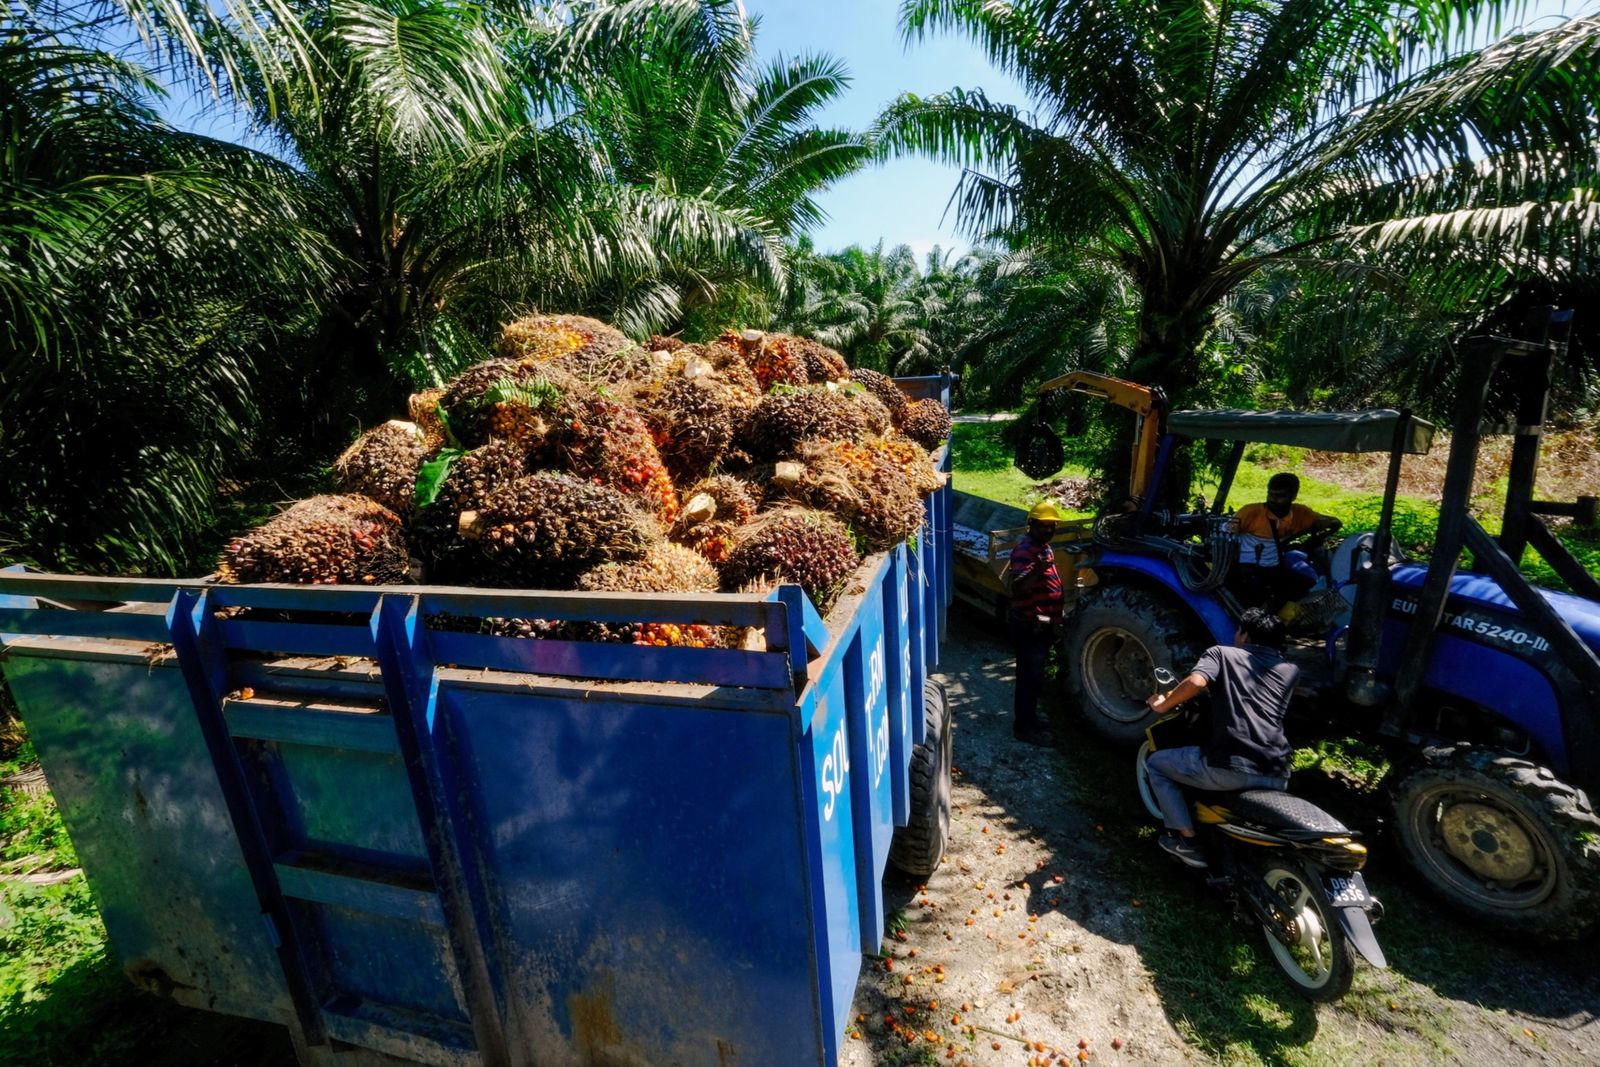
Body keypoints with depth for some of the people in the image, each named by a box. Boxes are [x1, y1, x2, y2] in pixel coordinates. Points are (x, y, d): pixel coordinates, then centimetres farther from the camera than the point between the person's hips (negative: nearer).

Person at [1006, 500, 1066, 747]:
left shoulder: (1044, 547, 12)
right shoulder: (1024, 550, -20)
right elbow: (1016, 588, -33)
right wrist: (1037, 571, -48)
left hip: (1042, 624, 10)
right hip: (1029, 625, -10)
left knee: (1035, 674, 20)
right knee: (1030, 676, -3)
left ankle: (1029, 715, 33)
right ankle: (1024, 727, 6)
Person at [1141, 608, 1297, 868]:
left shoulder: (1221, 653, 9)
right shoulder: (1291, 670, 21)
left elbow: (1196, 682, -11)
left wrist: (1162, 705, 5)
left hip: (1229, 765, -5)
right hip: (1277, 776, 6)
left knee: (1156, 762, 19)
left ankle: (1187, 839, 13)